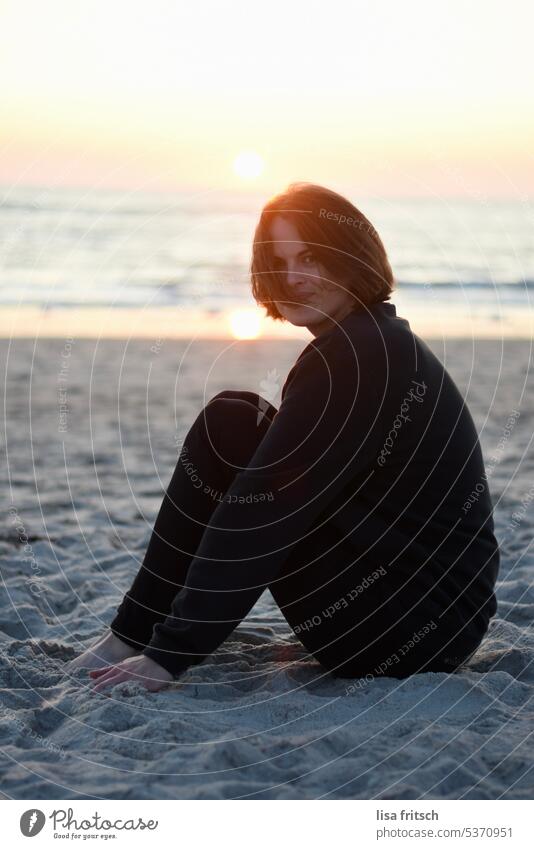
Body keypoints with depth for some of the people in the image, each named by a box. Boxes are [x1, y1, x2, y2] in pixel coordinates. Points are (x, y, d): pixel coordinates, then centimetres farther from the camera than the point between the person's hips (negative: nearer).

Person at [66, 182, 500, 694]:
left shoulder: (357, 355, -19)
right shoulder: (380, 340, 13)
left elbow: (262, 511, -21)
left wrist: (171, 654, -19)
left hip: (408, 632, -10)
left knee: (228, 429, -8)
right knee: (234, 420, 11)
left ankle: (141, 642, 1)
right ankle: (137, 634, 13)